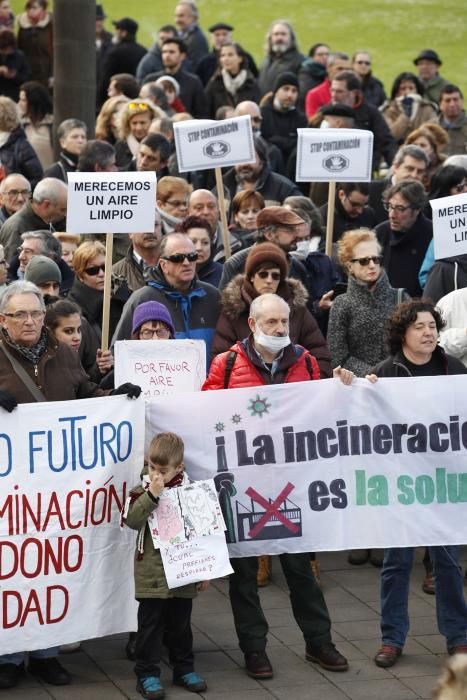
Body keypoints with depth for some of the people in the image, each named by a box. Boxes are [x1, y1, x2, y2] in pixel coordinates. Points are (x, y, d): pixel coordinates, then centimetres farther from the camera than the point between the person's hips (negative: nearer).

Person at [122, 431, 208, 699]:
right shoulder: (143, 491, -3)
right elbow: (131, 519, -20)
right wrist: (151, 495, -27)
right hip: (152, 574, -2)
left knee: (181, 622, 14)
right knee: (151, 623, 1)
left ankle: (184, 669, 26)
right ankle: (147, 674, 7)